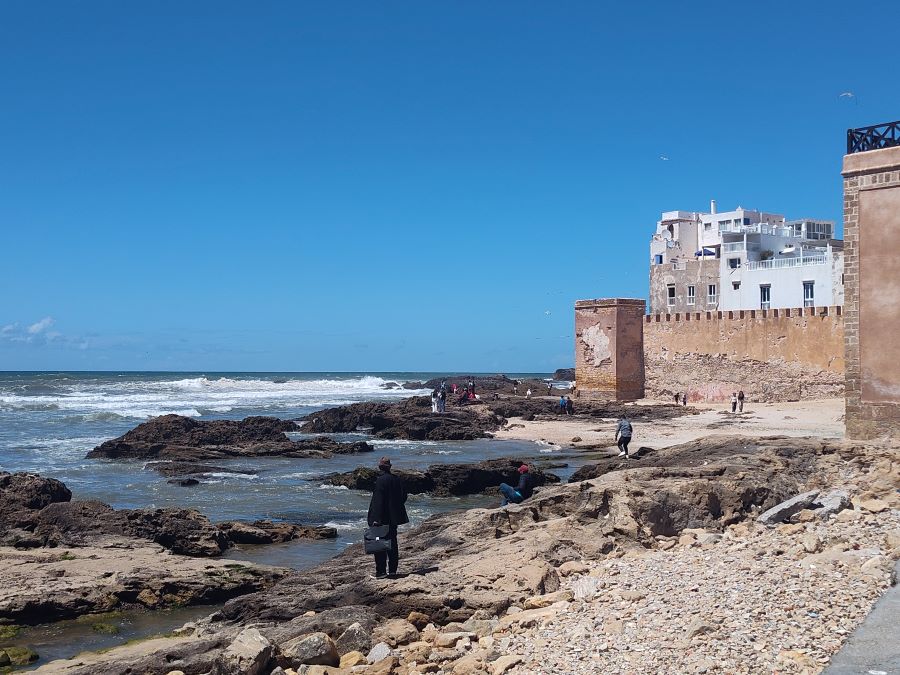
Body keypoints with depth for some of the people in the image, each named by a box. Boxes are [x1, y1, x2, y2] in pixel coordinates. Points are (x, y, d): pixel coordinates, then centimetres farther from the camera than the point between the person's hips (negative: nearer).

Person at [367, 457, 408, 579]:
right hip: (394, 517, 8)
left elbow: (378, 500, -20)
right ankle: (392, 570, 21)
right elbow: (404, 496, 13)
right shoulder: (398, 479, 5)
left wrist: (376, 519, -20)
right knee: (392, 543, 16)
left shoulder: (380, 480, -17)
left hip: (382, 518, -7)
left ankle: (381, 572, -1)